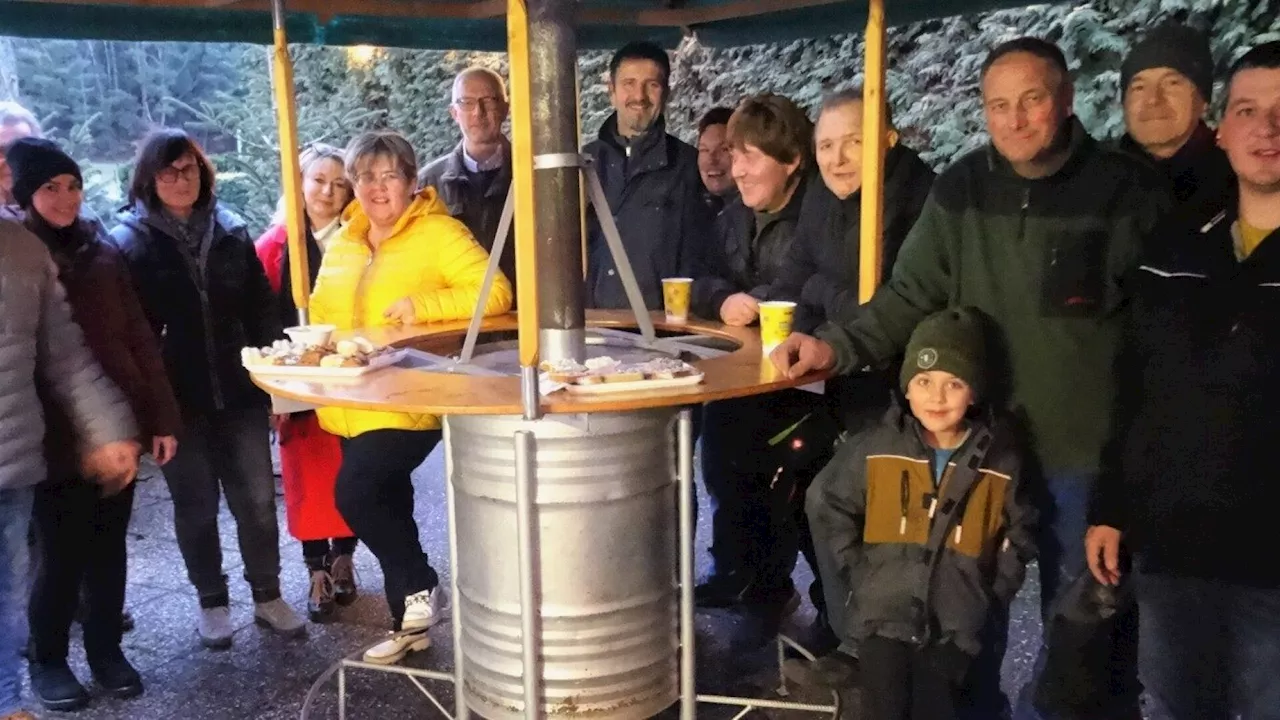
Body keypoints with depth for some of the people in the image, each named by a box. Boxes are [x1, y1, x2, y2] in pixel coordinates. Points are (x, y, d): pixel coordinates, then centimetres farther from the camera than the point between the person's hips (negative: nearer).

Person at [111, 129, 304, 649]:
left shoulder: (230, 231, 7)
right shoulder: (129, 239, -1)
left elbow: (261, 308, 9)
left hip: (240, 390, 2)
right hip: (178, 398, -2)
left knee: (256, 498, 5)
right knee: (196, 504, 10)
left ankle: (268, 597, 21)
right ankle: (212, 602, 26)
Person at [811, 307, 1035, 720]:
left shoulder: (1000, 462, -3)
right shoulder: (875, 448, -5)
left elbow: (1020, 537, 10)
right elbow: (827, 507, 5)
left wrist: (991, 595, 3)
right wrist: (858, 572, 1)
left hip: (956, 624, 0)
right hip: (885, 613, 0)